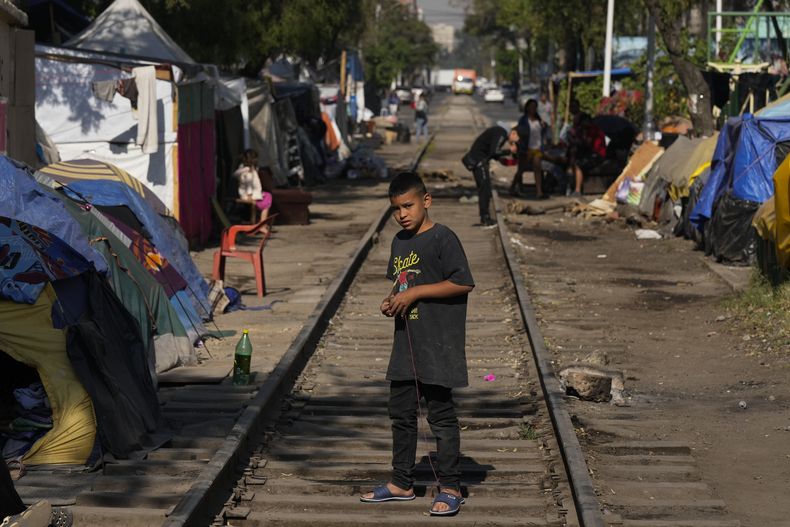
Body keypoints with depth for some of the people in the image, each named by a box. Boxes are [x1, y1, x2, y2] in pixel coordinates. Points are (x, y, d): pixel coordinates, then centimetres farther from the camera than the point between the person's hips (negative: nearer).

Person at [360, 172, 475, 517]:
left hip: (437, 346, -8)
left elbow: (464, 283, -18)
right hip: (405, 345, 8)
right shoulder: (399, 242, 12)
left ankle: (450, 489, 5)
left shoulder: (442, 239, -12)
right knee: (401, 413, 14)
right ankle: (401, 483, 25)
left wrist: (416, 292, -18)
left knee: (441, 416, -2)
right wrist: (391, 302, 3)